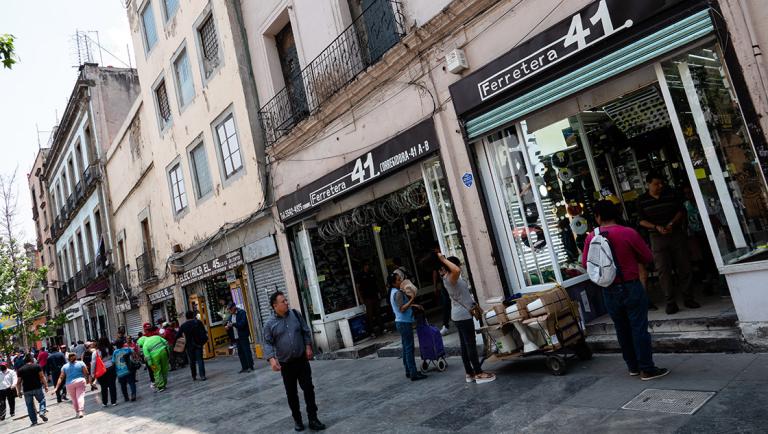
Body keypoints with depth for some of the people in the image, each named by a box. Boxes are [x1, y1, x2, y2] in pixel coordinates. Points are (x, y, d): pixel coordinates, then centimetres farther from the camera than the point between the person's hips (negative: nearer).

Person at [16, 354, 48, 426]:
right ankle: (42, 412, -7)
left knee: (30, 406, 9)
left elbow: (19, 382, 4)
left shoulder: (20, 370, 5)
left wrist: (19, 391, 12)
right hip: (37, 388, -2)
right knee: (42, 400, 17)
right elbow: (42, 377, -6)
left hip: (27, 390, 2)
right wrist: (46, 385, -1)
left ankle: (34, 421, 10)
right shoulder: (37, 366, -2)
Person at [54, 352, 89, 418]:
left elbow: (61, 378, 5)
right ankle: (81, 411, -20)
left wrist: (56, 388, 5)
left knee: (74, 399, 13)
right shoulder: (81, 363, 4)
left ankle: (77, 412, 20)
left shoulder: (64, 366, 10)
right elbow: (86, 373, 1)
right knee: (80, 396, -6)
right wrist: (87, 380, 18)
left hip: (70, 384, 2)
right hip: (80, 381, -2)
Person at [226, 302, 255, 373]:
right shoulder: (232, 315, 13)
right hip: (237, 337, 8)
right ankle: (244, 367, 14)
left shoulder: (242, 312, -10)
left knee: (247, 351, -4)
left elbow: (242, 324, -20)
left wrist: (233, 324, -23)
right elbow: (231, 324, 18)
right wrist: (228, 326, -4)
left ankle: (250, 366, 1)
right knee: (240, 352, 8)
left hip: (243, 335, -8)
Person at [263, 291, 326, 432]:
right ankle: (297, 420, 25)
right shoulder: (270, 324, -7)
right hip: (286, 364, -1)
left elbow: (306, 331, 8)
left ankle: (313, 419, 7)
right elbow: (268, 343, -8)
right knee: (291, 393, 10)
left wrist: (308, 347, -1)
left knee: (308, 388, -1)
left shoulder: (295, 314, 0)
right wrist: (272, 359, -23)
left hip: (302, 360, 1)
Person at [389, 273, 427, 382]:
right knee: (409, 348, -8)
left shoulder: (394, 292, 13)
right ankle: (413, 374, -6)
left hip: (401, 322, 10)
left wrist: (413, 305, 13)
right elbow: (402, 309, -22)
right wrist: (411, 300, -24)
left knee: (406, 348, 14)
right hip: (404, 323, -10)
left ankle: (409, 371, 21)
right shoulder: (398, 293, -17)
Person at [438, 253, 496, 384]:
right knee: (471, 344, -5)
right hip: (463, 315, -10)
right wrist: (444, 260, -30)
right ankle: (479, 374, 1)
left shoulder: (451, 278, 10)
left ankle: (469, 373, 19)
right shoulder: (450, 279, -21)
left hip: (460, 315, 10)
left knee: (464, 344, 12)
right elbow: (456, 270, -41)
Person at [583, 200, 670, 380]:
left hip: (609, 291, 3)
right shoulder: (628, 233, -13)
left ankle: (633, 366, 26)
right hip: (631, 287, -3)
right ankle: (647, 369, 10)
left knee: (622, 330, 15)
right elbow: (648, 257, -4)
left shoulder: (591, 238, -5)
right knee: (639, 328, 4)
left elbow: (585, 263, 5)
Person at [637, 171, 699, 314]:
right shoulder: (642, 200, -1)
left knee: (684, 267, 5)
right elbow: (642, 220, -2)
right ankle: (670, 302, 3)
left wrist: (672, 223, -11)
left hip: (676, 234, 2)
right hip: (657, 238, -2)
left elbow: (681, 211, 6)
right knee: (663, 270, -4)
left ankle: (688, 298, 17)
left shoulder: (671, 195, 5)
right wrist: (657, 227, -17)